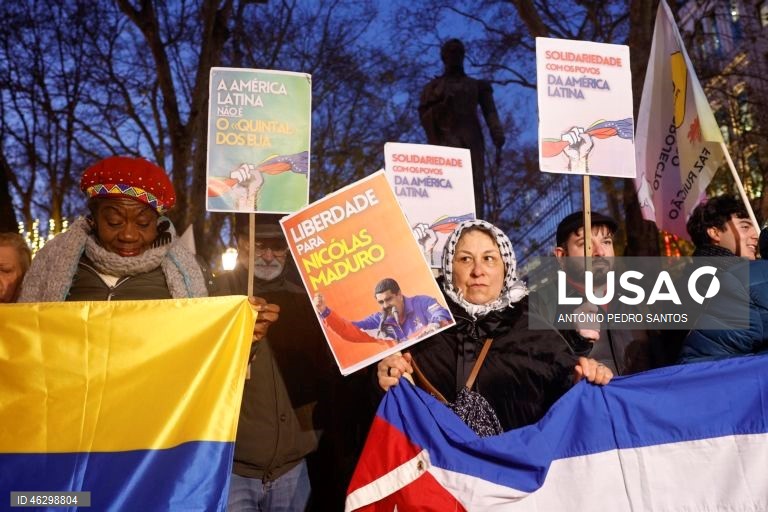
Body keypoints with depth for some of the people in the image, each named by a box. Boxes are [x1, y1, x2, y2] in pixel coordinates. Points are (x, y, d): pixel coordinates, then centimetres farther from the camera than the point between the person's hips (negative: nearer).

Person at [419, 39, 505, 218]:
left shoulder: (478, 85, 24)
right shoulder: (434, 86, 22)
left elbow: (491, 114, 11)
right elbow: (424, 116, 11)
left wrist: (498, 143, -5)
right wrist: (443, 105, -8)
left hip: (472, 141, 2)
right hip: (445, 140, -2)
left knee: (476, 187, -12)